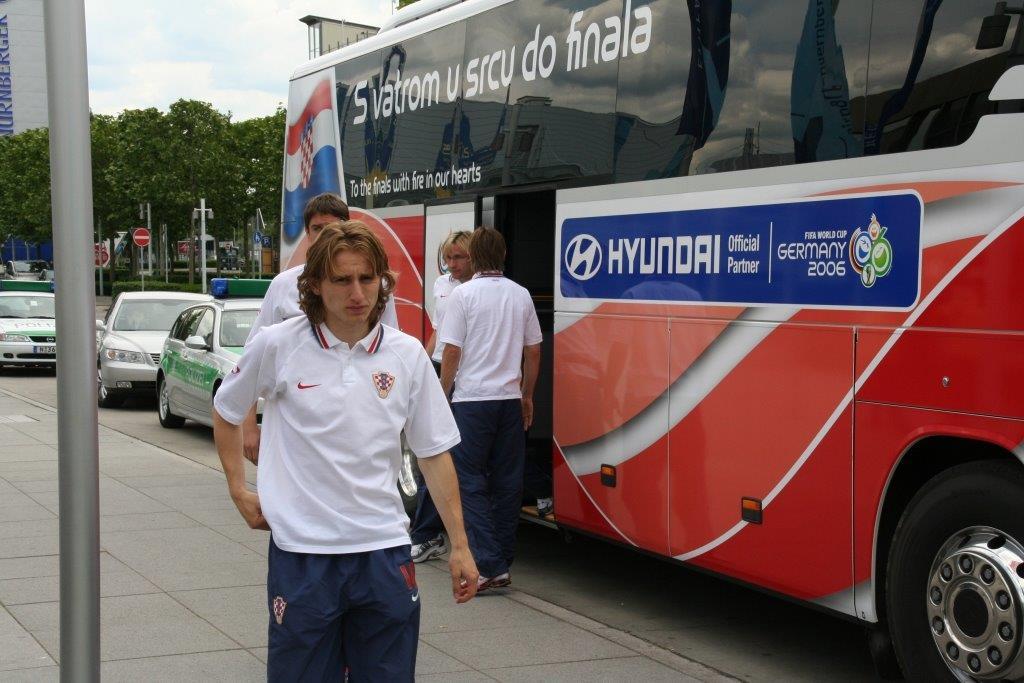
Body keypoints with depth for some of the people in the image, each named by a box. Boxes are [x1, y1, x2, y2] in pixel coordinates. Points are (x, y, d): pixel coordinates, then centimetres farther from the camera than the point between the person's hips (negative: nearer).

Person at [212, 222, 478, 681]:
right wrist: (239, 490, 7)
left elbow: (434, 454, 6)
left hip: (384, 548, 2)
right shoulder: (278, 345, -5)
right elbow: (226, 412, 13)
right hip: (302, 550, -2)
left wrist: (459, 545, 5)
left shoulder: (407, 354, 1)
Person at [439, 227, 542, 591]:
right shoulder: (521, 295, 7)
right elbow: (533, 351, 12)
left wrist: (441, 396, 1)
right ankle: (503, 561, 16)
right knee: (507, 482, 10)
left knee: (471, 482, -1)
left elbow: (452, 351, -9)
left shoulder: (464, 294, -8)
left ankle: (488, 566, -9)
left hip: (472, 399, -5)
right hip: (509, 398, 5)